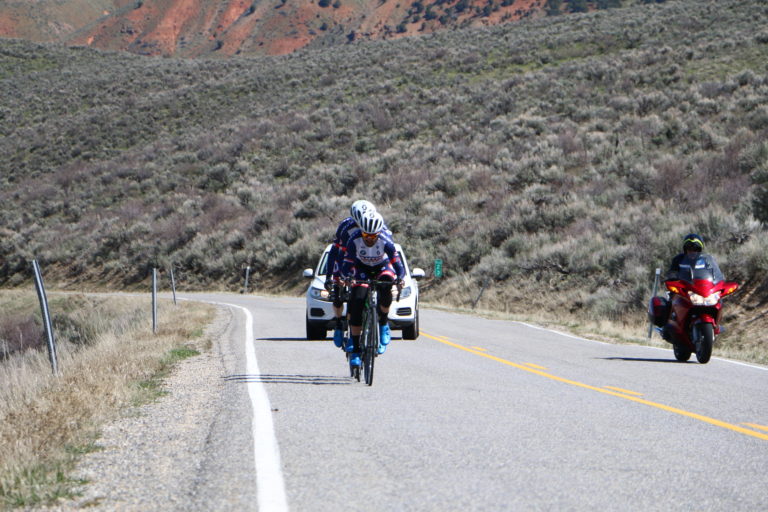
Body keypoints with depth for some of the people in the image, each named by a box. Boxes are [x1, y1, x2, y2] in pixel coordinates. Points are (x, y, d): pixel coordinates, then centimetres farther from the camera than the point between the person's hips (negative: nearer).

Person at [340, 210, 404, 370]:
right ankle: (355, 349, -12)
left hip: (382, 268, -1)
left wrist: (400, 278, -48)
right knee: (357, 303, -17)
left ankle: (384, 324, -9)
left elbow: (397, 262, -29)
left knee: (385, 288, -34)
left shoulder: (385, 240, -31)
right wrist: (347, 277, -45)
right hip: (362, 269, 1)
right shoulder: (355, 240, -28)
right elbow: (347, 263, -24)